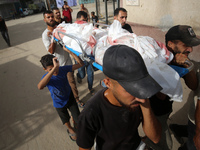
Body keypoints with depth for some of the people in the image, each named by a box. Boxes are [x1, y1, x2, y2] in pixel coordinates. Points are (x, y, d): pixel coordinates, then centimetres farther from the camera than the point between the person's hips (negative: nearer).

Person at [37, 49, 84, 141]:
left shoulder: (63, 69, -24)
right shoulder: (47, 77, -31)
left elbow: (80, 64, -26)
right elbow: (40, 87, -56)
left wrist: (69, 51, -38)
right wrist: (54, 68, -63)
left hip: (70, 98, 2)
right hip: (59, 104, -1)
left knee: (78, 118, 17)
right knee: (66, 120, 26)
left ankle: (76, 126, 55)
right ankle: (70, 129, 61)